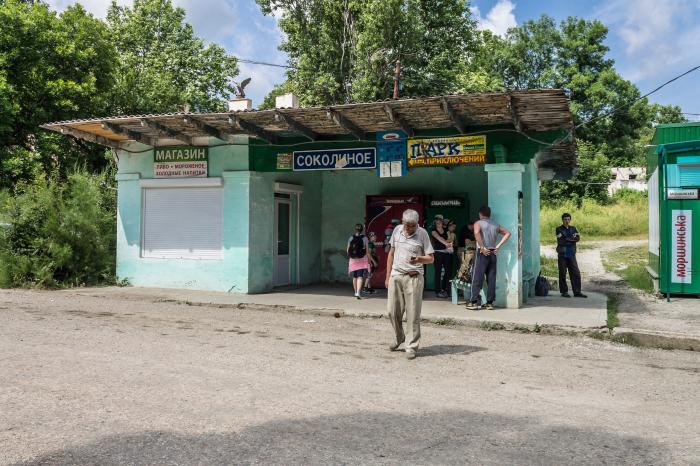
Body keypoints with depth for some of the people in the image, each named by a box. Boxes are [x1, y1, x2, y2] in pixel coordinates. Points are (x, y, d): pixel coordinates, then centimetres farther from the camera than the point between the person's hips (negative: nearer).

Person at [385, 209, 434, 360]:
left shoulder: (422, 233, -4)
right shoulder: (397, 230, 7)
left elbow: (431, 258, -3)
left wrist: (419, 259, -25)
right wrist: (387, 277, 14)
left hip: (414, 278, -4)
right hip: (396, 276, 4)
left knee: (413, 314, -3)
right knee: (392, 311, 6)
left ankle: (411, 346, 7)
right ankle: (399, 337, 30)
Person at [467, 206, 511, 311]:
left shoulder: (478, 223, -1)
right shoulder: (496, 225, 15)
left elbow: (477, 233, -22)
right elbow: (507, 233, 9)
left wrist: (482, 248, -17)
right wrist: (498, 246, 3)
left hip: (482, 253, -5)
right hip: (493, 253, 5)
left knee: (477, 278, -2)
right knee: (491, 279, 6)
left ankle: (474, 302, -3)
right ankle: (490, 302, 8)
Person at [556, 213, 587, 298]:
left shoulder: (573, 228, 13)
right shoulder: (559, 229, 0)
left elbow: (578, 238, -3)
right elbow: (561, 241, -14)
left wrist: (567, 239, -15)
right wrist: (572, 239, -8)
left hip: (571, 255, 4)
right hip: (562, 255, -4)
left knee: (576, 273, 1)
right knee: (562, 274, 0)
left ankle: (577, 292, 7)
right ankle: (564, 292, 10)